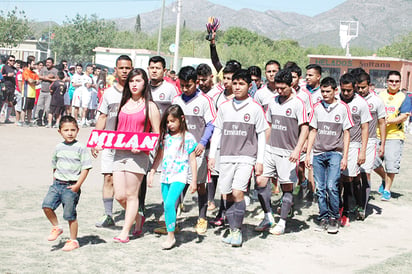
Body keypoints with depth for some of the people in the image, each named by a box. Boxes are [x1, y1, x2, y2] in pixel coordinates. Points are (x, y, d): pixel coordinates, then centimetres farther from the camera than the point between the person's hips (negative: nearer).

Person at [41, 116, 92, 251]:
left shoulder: (80, 147, -6)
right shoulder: (58, 148, 10)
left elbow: (86, 168, -8)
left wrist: (77, 185, -13)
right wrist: (54, 182, 17)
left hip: (72, 186, -5)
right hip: (57, 183, 5)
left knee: (70, 214, -1)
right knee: (46, 205, -13)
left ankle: (73, 241, 15)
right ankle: (56, 227, 11)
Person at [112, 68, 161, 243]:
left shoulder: (150, 106, 0)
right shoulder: (123, 104, 14)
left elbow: (156, 134, -2)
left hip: (138, 155, -5)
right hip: (119, 153, 5)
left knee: (131, 195, -2)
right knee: (119, 195, 3)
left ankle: (125, 232, 6)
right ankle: (138, 218, 28)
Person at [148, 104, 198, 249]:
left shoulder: (188, 138, -4)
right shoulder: (165, 137, 10)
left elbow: (192, 160, -2)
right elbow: (159, 156, 18)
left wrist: (194, 181, -4)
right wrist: (151, 173, 14)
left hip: (179, 176, -6)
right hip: (165, 176, 6)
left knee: (169, 203, -19)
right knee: (167, 206, 9)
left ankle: (171, 236, -12)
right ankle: (170, 235, 18)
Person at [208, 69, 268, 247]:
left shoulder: (255, 108, 0)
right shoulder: (224, 107, 9)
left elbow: (261, 135, 3)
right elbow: (217, 131, 14)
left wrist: (260, 161, -1)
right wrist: (212, 155, 8)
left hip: (246, 158, -4)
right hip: (226, 157, 4)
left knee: (237, 192, -17)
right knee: (229, 195, 5)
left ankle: (237, 230, -5)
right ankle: (232, 230, 15)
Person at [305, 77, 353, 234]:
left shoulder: (343, 108, 0)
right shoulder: (317, 108, 8)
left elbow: (346, 133, 3)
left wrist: (345, 157, -2)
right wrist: (308, 153, 8)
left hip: (335, 152, -3)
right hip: (318, 153, 3)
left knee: (331, 186, -13)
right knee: (320, 188, 2)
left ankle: (334, 218, 3)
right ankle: (323, 218, 13)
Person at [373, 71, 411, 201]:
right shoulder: (380, 95, 12)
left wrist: (388, 121, -20)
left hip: (395, 136, -3)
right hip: (377, 135, 3)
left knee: (391, 164, -6)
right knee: (373, 161, 2)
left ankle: (387, 190, 8)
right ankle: (385, 179, 30)